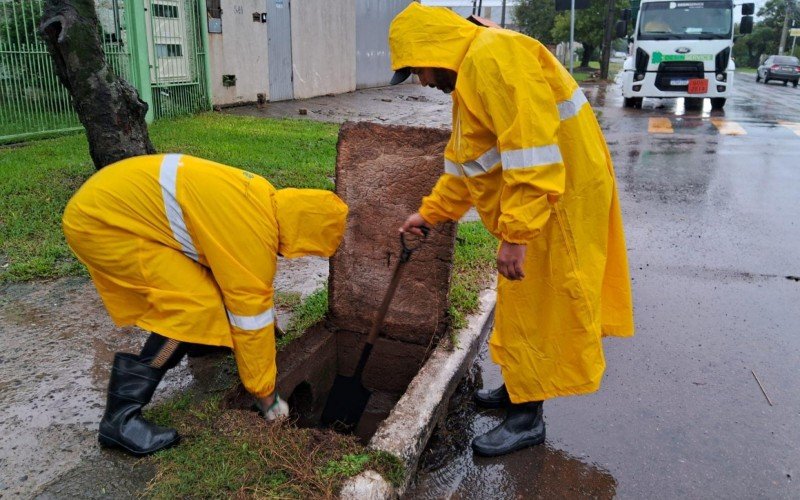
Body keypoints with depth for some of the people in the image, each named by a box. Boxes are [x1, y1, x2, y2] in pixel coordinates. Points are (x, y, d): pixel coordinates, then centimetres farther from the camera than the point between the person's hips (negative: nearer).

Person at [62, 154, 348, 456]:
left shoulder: (265, 201, 4)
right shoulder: (253, 232, -24)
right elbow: (251, 315, -17)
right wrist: (266, 395, -5)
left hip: (120, 198, 10)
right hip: (101, 220, -10)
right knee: (195, 307, -16)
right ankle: (120, 419, -10)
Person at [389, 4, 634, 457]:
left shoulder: (493, 57, -20)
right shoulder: (468, 74, 16)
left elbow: (532, 151, -29)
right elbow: (463, 164, 23)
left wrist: (515, 234, -29)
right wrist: (430, 213, 25)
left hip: (557, 202, -10)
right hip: (532, 204, 10)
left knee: (533, 308, 0)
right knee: (523, 306, 19)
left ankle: (528, 419, 15)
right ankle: (520, 389, 36)